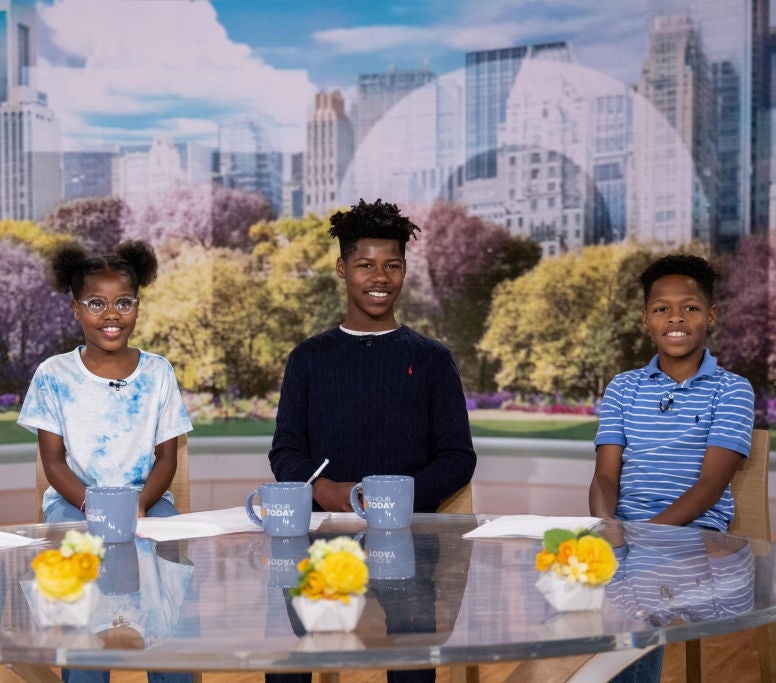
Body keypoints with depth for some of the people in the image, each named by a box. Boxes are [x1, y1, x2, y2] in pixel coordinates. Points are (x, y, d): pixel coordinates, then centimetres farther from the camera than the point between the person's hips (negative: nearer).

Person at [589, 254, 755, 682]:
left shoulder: (732, 391, 3)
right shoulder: (622, 389, 14)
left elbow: (711, 484, -6)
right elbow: (605, 477, 7)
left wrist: (650, 533, -20)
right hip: (624, 532, 4)